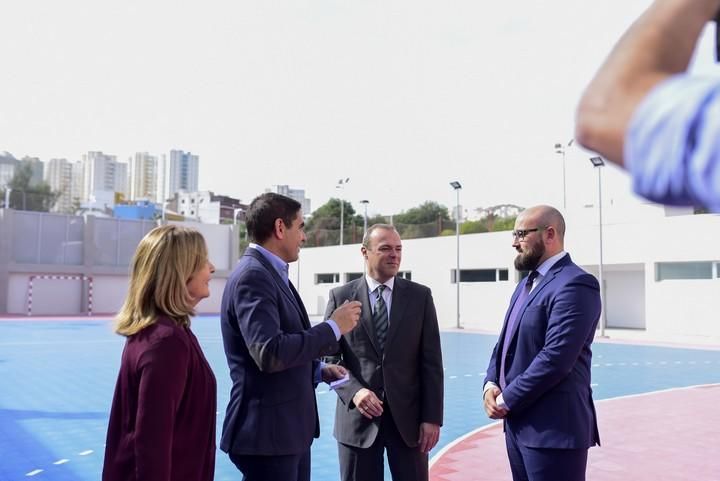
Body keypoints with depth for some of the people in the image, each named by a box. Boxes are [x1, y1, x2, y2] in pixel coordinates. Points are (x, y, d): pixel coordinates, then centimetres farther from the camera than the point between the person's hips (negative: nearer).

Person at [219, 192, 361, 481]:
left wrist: (318, 371, 6)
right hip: (267, 433, -10)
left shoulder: (271, 273, 12)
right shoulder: (253, 276, -18)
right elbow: (269, 353, -29)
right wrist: (333, 327, -19)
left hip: (290, 429, 10)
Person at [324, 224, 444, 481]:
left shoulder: (420, 296, 3)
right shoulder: (340, 297, 1)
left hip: (408, 417, 1)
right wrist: (354, 391, -15)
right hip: (358, 417, 0)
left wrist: (432, 417, -4)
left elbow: (431, 362, 1)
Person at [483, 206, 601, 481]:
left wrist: (506, 400, -15)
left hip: (553, 428, -9)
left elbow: (555, 359, -24)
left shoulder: (575, 284, -16)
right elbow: (506, 342, 17)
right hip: (518, 423, 9)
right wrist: (491, 384, 0)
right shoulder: (527, 283, 16)